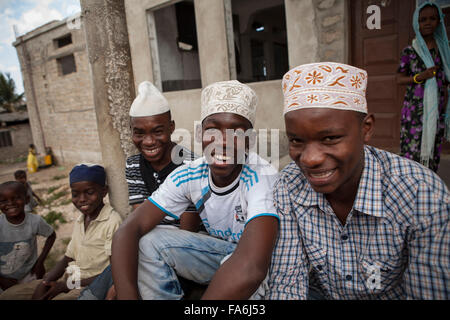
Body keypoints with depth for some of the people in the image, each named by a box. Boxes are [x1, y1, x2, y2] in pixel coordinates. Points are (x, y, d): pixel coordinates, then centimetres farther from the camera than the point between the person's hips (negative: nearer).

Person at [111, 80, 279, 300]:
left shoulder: (262, 178, -30)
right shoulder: (188, 176, -16)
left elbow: (251, 266, -46)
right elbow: (129, 230, -20)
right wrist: (127, 294, -33)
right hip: (220, 250, 4)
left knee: (241, 267, -38)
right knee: (146, 242, -15)